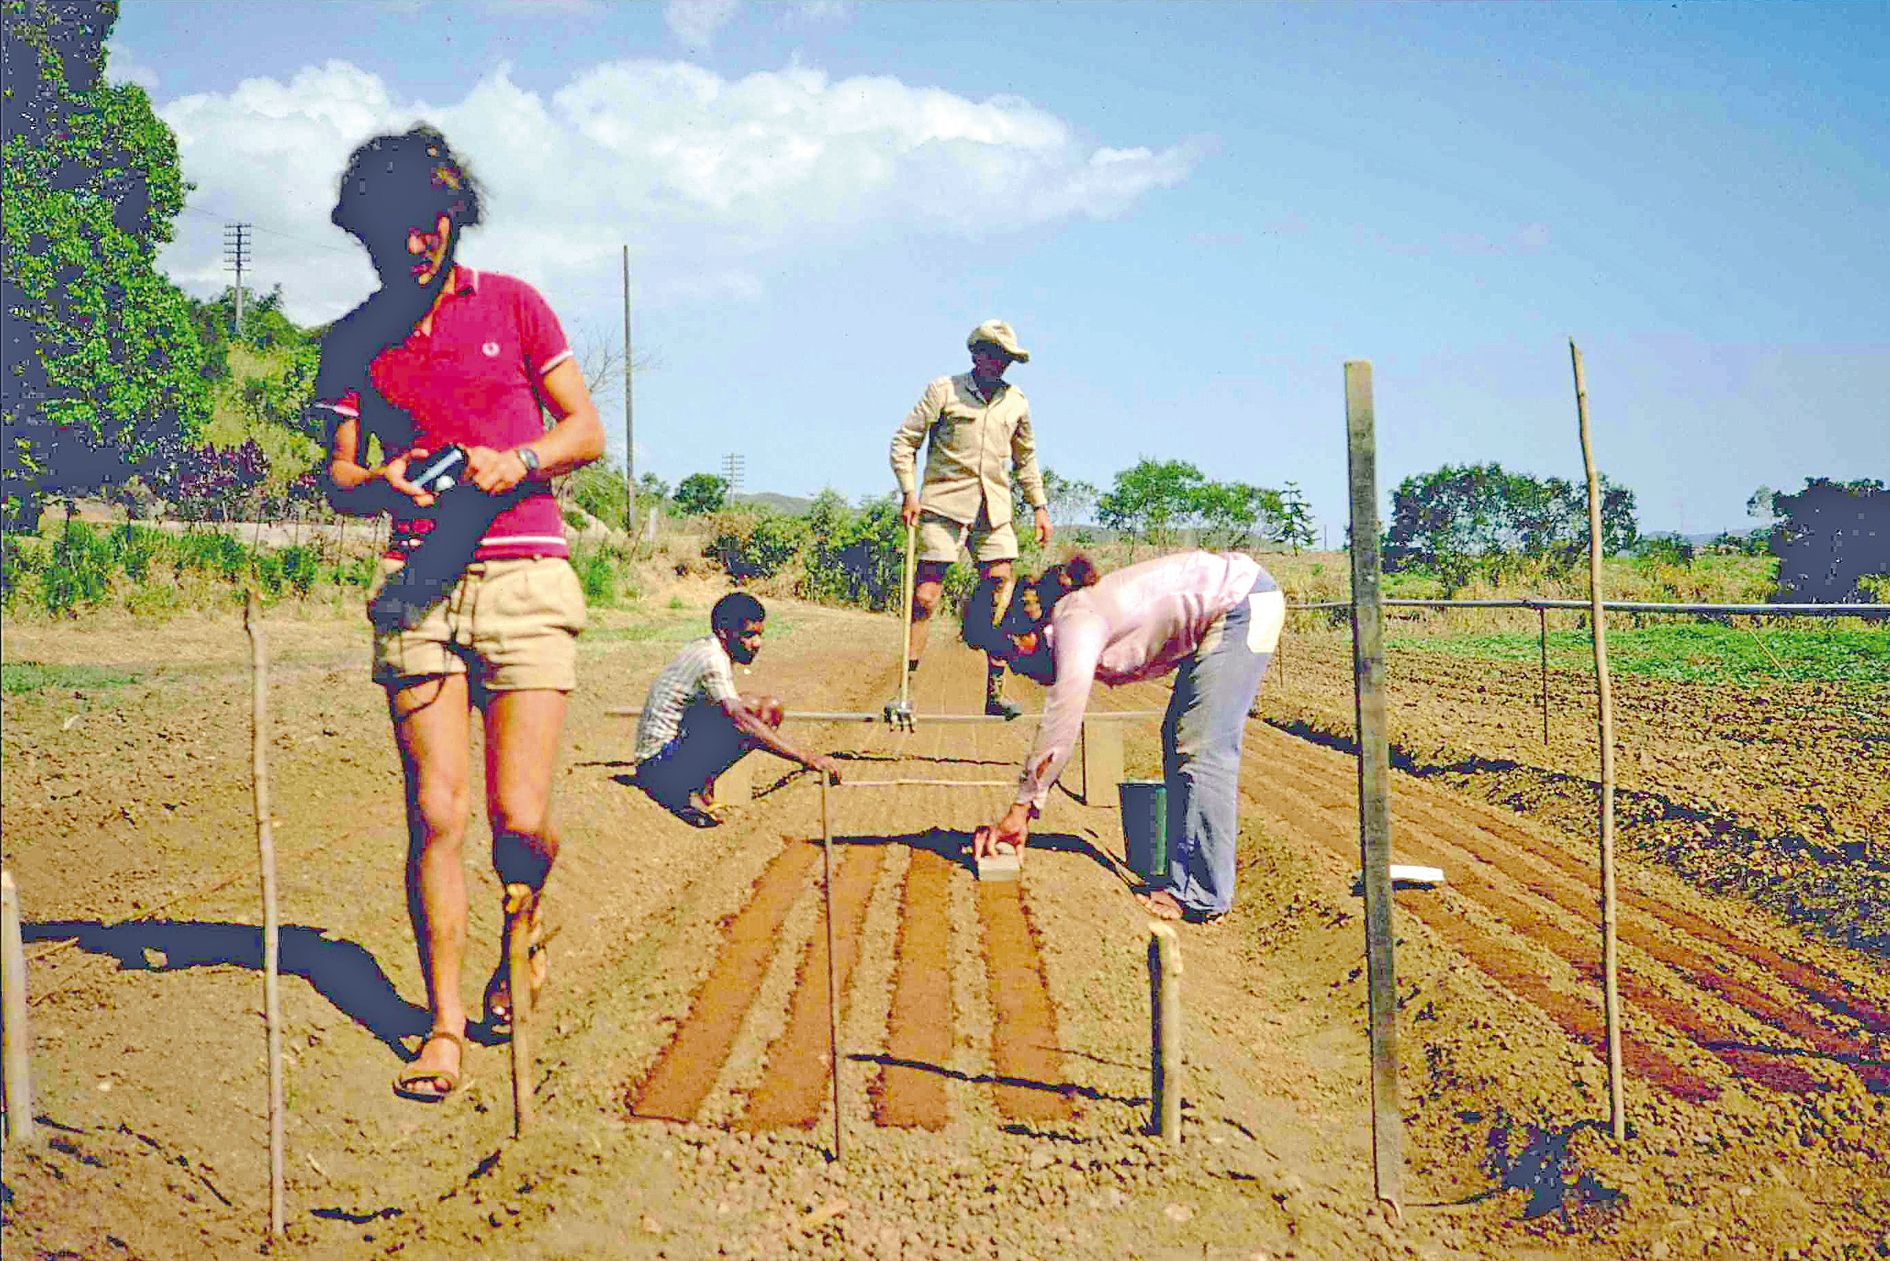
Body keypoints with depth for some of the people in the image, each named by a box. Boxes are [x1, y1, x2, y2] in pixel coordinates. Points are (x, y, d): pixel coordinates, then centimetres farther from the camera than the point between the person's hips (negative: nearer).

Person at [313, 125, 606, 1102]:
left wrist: (516, 461, -12)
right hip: (418, 581, 1)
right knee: (435, 812, -5)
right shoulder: (354, 340, 12)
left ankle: (525, 922, 27)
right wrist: (382, 482, -10)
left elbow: (586, 432, 8)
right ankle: (445, 1022, 8)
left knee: (521, 819, -7)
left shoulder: (511, 305, 8)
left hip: (525, 577, -1)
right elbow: (339, 478, 13)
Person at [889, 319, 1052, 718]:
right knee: (926, 594, -9)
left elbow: (1026, 458, 26)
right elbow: (904, 441, 1)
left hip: (994, 510, 4)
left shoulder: (1016, 402, 14)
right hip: (943, 504, -4)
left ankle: (995, 692, 2)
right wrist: (909, 492, -9)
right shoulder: (943, 390, 1)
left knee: (1000, 590, -3)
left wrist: (1039, 507, 20)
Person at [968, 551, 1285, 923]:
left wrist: (1020, 809, -16)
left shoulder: (1076, 624, -19)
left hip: (1244, 599, -10)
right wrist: (1023, 811, 12)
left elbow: (1060, 731, -23)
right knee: (1178, 739, 11)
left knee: (1202, 750, -12)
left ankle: (1202, 896, -8)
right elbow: (1055, 728, 13)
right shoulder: (1072, 620, 10)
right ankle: (1183, 878, 15)